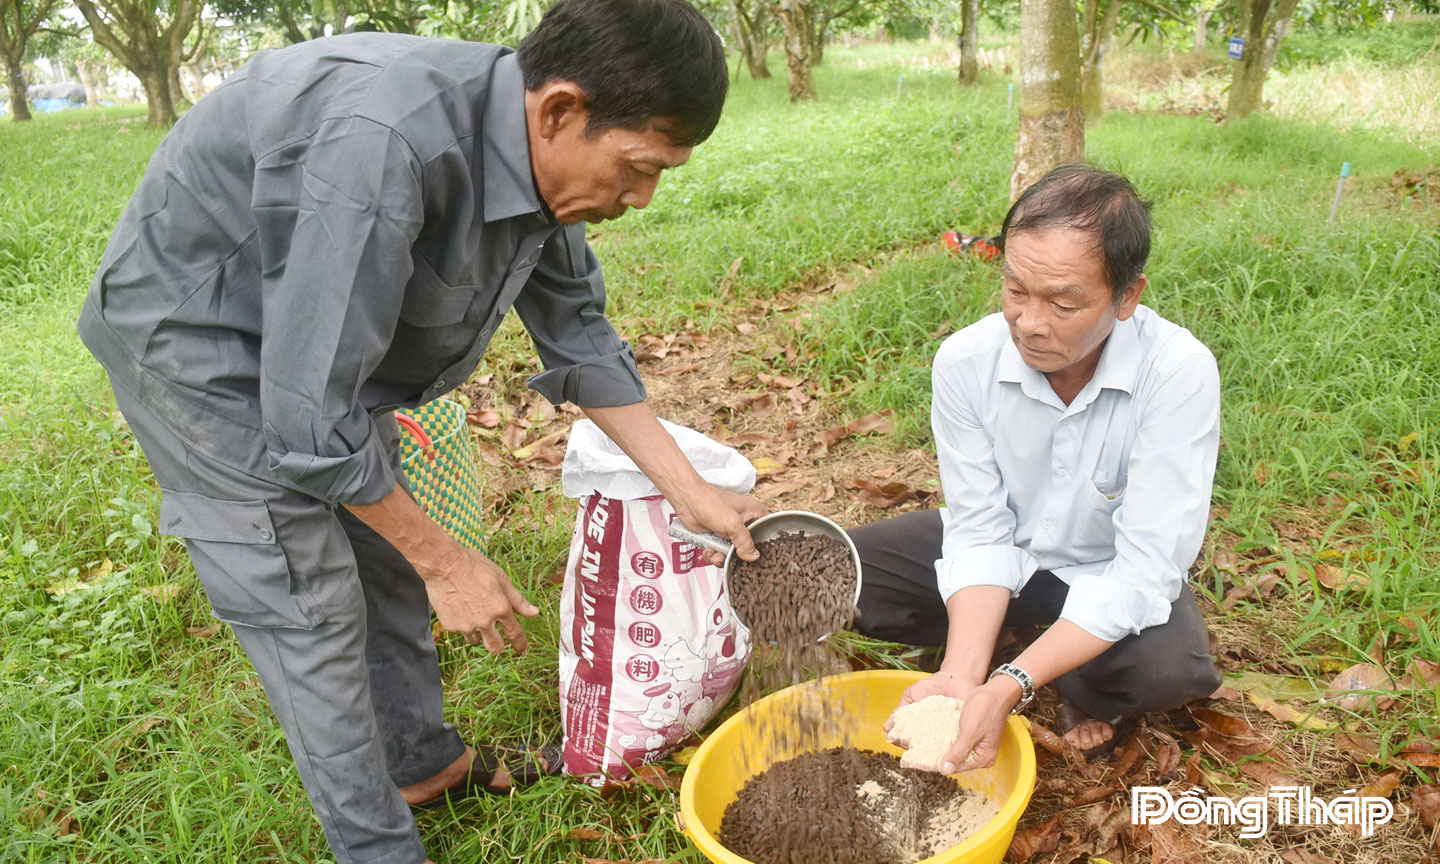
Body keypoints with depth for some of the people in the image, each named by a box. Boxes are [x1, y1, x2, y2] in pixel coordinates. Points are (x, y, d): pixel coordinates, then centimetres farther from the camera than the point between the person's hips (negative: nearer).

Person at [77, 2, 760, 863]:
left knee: (385, 558, 14)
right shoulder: (385, 146, -39)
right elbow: (308, 416, -35)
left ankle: (423, 761, 34)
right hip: (194, 340, -8)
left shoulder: (538, 157, -12)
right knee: (310, 605, -4)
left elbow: (580, 340, 0)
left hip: (331, 340, 8)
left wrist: (693, 493, 0)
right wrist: (445, 559, -22)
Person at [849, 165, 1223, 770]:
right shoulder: (966, 361, -22)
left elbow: (1145, 567, -30)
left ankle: (1090, 692, 2)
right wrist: (963, 674, -34)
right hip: (1009, 552, 2)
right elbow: (981, 530, -17)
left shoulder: (1180, 374, -30)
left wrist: (1008, 688, -40)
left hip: (1109, 576, -2)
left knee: (1172, 667, -35)